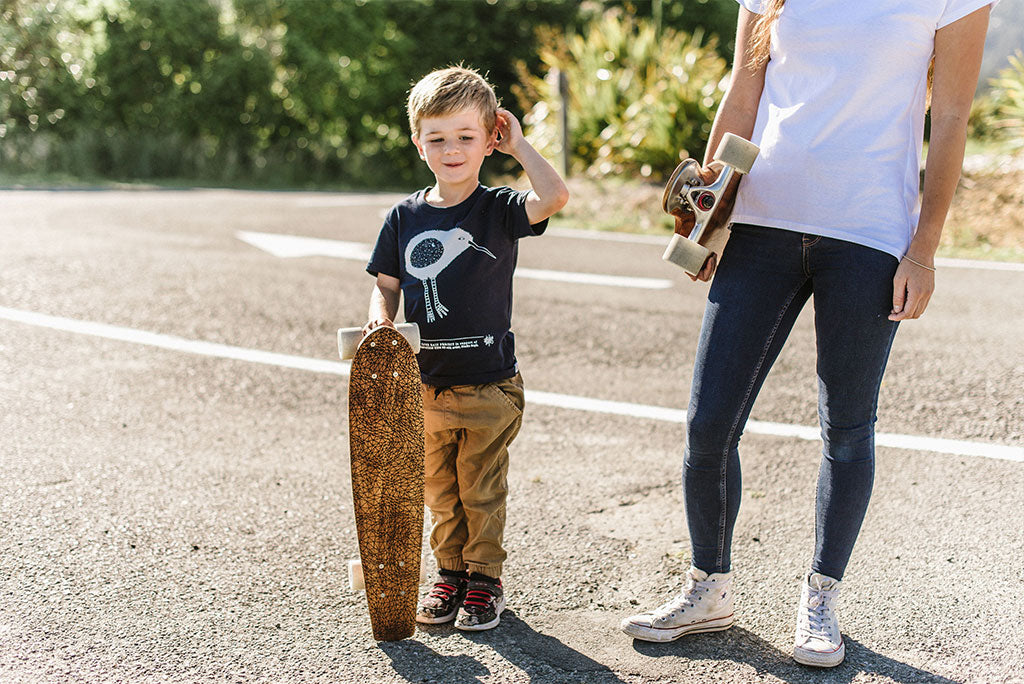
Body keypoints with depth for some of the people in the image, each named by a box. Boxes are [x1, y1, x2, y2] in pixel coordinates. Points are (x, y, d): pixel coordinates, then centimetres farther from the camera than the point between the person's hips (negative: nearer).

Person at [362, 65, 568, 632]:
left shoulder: (498, 210, -6)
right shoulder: (405, 217, 3)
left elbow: (554, 196, -26)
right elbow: (386, 286, 9)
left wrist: (517, 144, -14)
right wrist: (381, 317, -12)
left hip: (489, 386, -3)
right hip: (424, 386, 3)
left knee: (482, 491, 6)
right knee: (439, 491, 14)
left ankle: (485, 581, 22)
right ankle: (451, 575, 30)